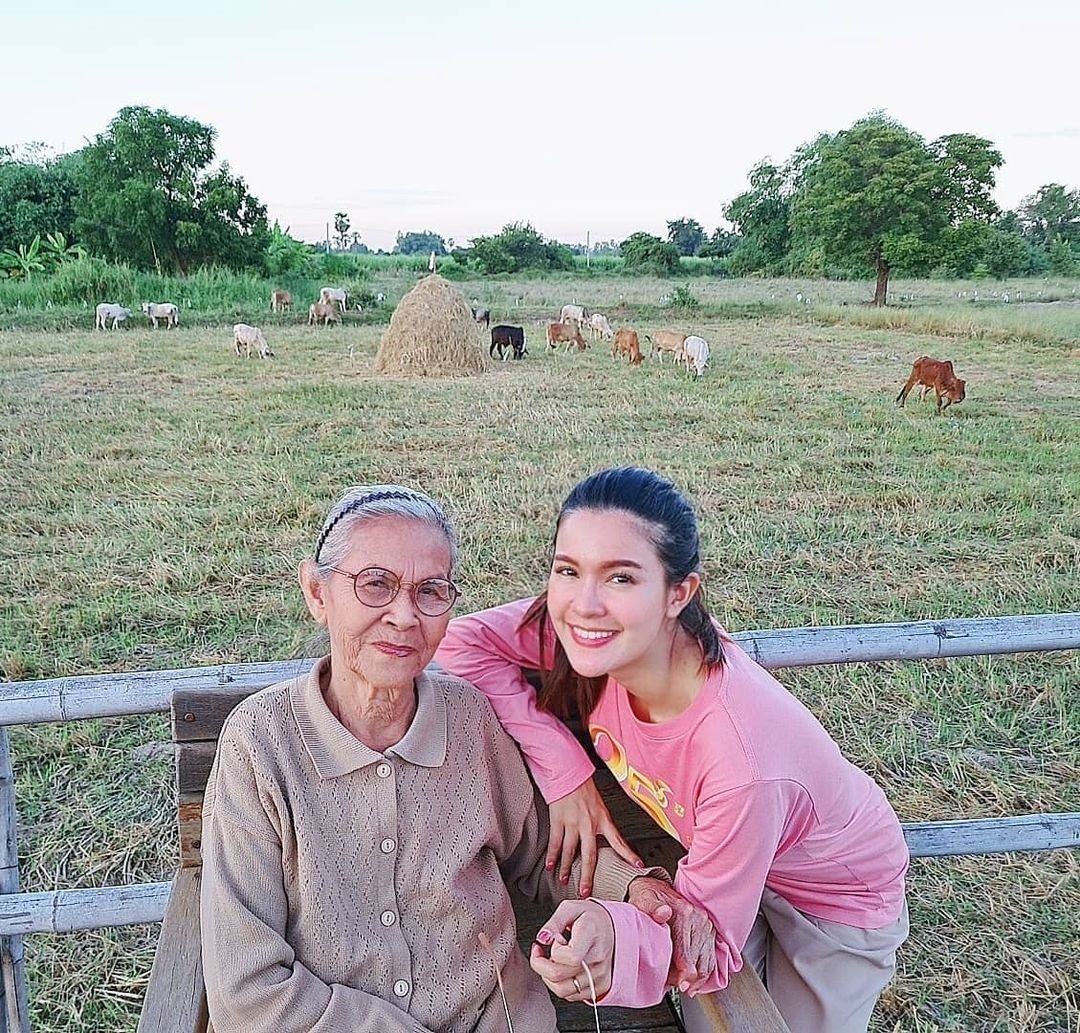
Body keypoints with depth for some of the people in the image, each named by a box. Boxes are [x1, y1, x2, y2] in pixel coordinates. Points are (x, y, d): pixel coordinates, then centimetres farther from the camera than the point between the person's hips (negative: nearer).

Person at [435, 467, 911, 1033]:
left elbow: (711, 946, -31)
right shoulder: (601, 638, -31)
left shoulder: (744, 765, -44)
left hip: (839, 898, -4)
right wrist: (566, 774, -30)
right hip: (718, 859, 4)